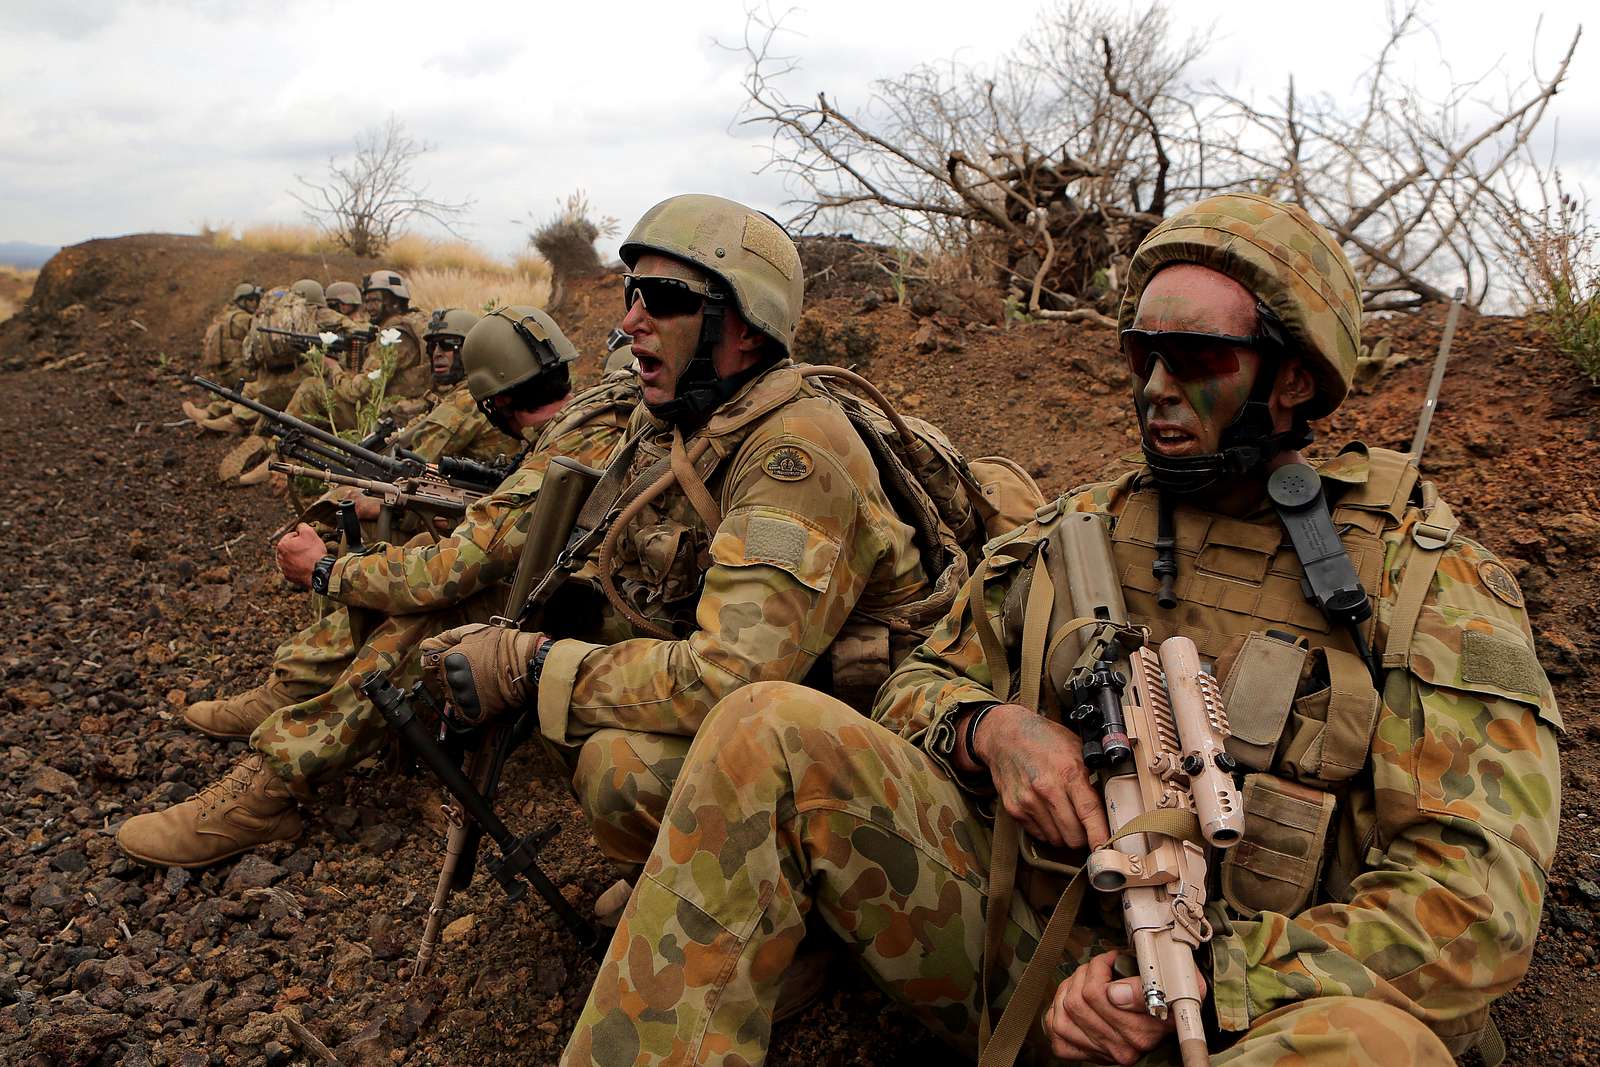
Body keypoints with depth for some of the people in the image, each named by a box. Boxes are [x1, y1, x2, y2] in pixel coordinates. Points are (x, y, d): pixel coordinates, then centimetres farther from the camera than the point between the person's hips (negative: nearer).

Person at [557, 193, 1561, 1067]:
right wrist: (988, 728, -9)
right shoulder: (1081, 530, 9)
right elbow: (920, 684, 16)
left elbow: (1476, 908, -12)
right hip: (1018, 939, 4)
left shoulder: (1431, 585, -4)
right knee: (770, 731, -15)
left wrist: (1184, 983, -21)